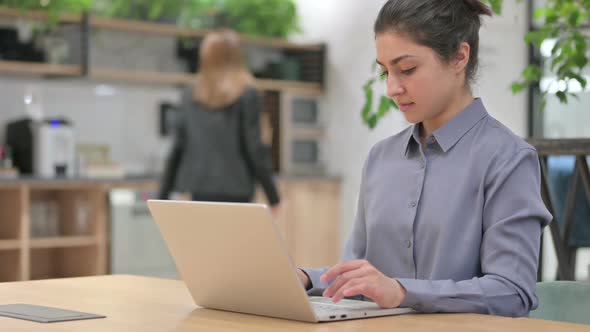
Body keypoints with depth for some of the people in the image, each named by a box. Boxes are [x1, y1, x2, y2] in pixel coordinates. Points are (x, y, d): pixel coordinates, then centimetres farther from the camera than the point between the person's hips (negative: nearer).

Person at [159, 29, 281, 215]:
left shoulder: (192, 94, 9)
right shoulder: (247, 94, -3)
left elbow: (178, 147, 8)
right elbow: (254, 147, -7)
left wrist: (164, 195, 13)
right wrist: (272, 196, -2)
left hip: (199, 188, 4)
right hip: (234, 189, -4)